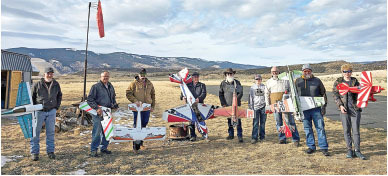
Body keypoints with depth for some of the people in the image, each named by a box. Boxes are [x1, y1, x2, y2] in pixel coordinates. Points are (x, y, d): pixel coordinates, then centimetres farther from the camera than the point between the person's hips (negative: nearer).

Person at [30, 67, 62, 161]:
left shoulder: (56, 85, 6)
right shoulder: (37, 84, -2)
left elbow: (59, 96, 18)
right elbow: (31, 97, 5)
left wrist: (57, 106, 9)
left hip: (52, 111, 2)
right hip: (39, 111, -2)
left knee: (51, 132, 8)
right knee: (35, 132, 2)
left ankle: (50, 151, 17)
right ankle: (34, 152, 12)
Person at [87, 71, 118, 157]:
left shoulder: (110, 86, 15)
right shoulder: (95, 87, -6)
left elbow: (113, 98, 27)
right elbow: (89, 99, -10)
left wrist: (115, 105, 9)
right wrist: (97, 108, -20)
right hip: (98, 113, -6)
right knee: (97, 131, -5)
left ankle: (104, 148, 24)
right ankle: (93, 150, 6)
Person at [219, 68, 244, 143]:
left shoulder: (237, 82, 2)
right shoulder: (223, 83, 6)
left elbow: (240, 93, 1)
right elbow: (220, 94, 8)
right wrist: (223, 103, -2)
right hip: (227, 105, 2)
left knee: (238, 120, -5)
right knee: (229, 120, 10)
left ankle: (240, 136, 1)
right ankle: (231, 134, 22)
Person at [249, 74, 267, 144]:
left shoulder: (264, 87, 9)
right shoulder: (252, 87, 9)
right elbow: (250, 97, 10)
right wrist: (250, 107, 4)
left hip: (263, 107, 1)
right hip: (255, 107, -1)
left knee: (263, 122, 5)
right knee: (255, 123, -5)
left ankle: (262, 137, 16)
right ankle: (254, 138, -3)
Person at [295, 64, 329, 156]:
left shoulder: (317, 80, 5)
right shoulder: (298, 81, 8)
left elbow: (323, 94, 8)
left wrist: (324, 106, 0)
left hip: (316, 108, -1)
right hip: (304, 109, 1)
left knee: (320, 127, 0)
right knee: (307, 128, 8)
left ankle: (323, 147, 8)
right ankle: (311, 146, 19)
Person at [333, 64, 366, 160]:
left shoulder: (355, 81, 8)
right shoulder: (338, 82, 4)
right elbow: (335, 94, 0)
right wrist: (340, 105, -10)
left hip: (355, 108, 1)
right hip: (344, 109, 0)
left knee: (356, 130, 1)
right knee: (346, 130, 5)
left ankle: (357, 150, 10)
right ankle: (349, 150, 15)